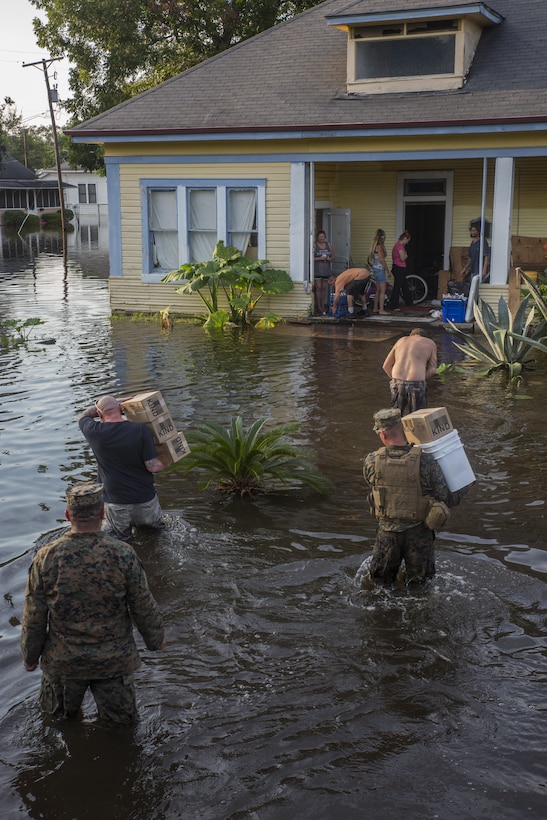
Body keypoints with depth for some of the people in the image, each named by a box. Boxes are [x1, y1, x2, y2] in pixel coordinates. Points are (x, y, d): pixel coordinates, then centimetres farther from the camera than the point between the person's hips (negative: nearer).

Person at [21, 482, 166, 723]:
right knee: (120, 720, 20)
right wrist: (156, 638, 10)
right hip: (114, 659, -1)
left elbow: (34, 618, -9)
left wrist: (30, 656, 8)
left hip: (63, 661, 1)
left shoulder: (46, 558, -18)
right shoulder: (123, 555, -21)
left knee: (59, 717, 25)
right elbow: (143, 607, -10)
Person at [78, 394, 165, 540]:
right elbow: (153, 467, -15)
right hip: (145, 498, 2)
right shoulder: (140, 429, -15)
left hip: (116, 502, -1)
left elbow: (83, 416, 13)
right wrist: (165, 463, 6)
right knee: (155, 525, 30)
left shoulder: (94, 432, -12)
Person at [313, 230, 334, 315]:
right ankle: (318, 306, 0)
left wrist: (330, 258, -5)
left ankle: (323, 305, 16)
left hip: (326, 270, 4)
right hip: (317, 270, -4)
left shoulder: (328, 245, 11)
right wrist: (319, 258, -18)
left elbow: (333, 256, 16)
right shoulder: (314, 245, -3)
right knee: (318, 287, -5)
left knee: (324, 288, 9)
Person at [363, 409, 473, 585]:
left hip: (387, 532, 1)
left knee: (381, 582, 25)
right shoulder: (425, 461, -21)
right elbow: (447, 500, -14)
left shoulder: (371, 462, -16)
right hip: (418, 534, -1)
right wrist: (467, 486, 4)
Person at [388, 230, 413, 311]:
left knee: (405, 286, 21)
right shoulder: (400, 245, -19)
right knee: (397, 287, -5)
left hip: (398, 268, 11)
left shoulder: (398, 244, 14)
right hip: (399, 268, -11)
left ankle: (408, 302, 35)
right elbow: (402, 258, -25)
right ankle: (393, 306, -2)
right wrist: (406, 255, -4)